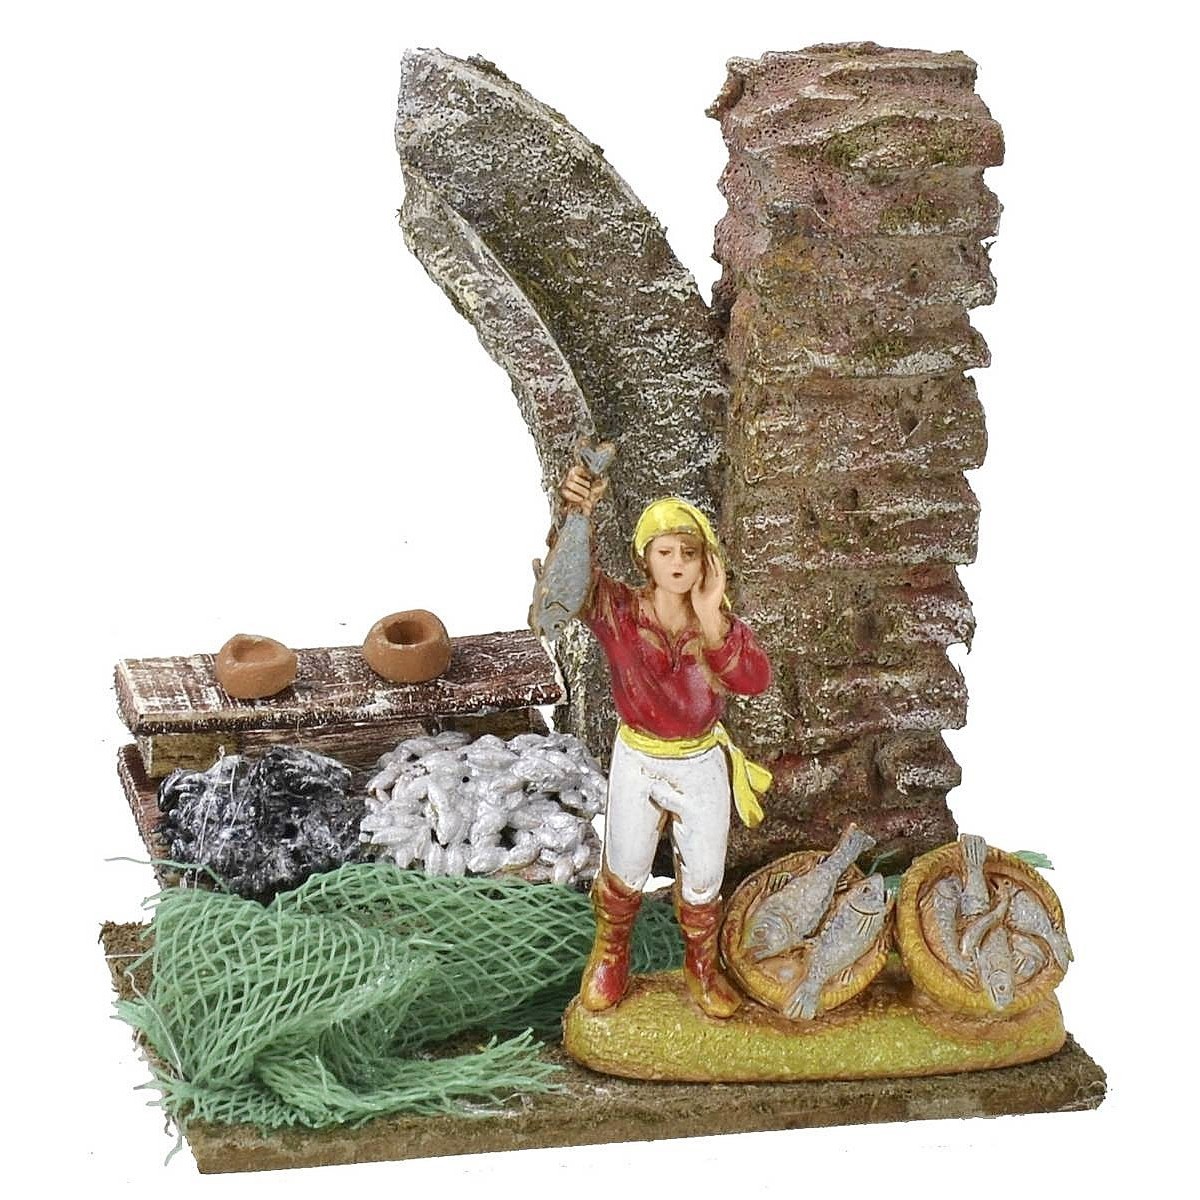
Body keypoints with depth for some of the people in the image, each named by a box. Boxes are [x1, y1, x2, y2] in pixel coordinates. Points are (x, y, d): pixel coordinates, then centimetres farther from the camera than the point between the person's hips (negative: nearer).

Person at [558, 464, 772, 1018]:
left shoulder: (719, 623, -16)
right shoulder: (617, 611, -20)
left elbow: (754, 678, -34)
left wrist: (709, 619, -46)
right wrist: (578, 514, -60)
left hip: (702, 765, 1)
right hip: (637, 761, -1)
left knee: (702, 879, 16)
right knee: (624, 872, 16)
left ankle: (702, 967, 42)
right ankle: (609, 960, 43)